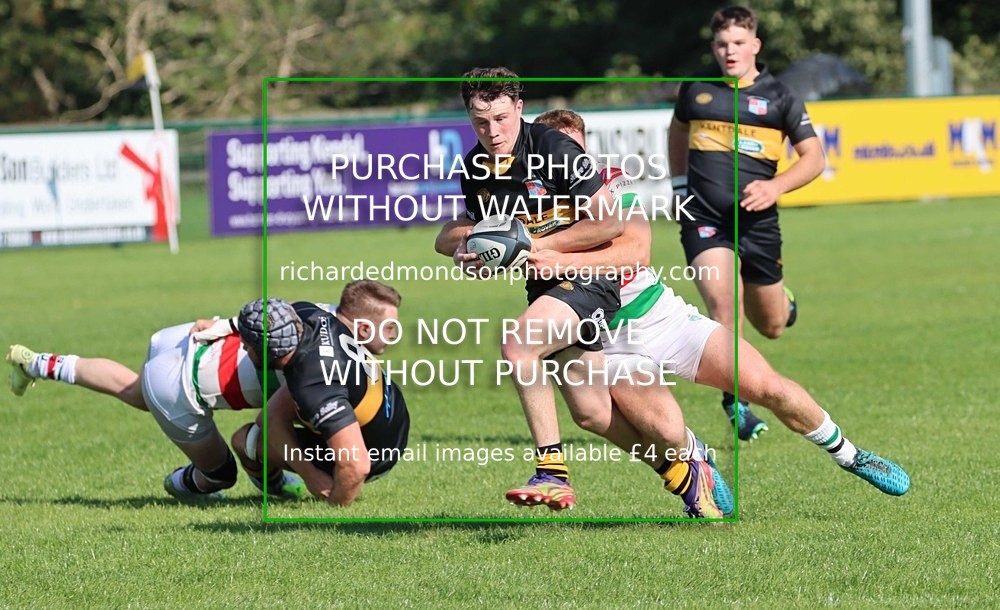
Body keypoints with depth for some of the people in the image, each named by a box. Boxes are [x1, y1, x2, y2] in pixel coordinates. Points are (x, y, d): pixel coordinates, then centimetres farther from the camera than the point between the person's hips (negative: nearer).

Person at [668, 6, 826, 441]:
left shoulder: (778, 97, 0)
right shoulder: (696, 90, 6)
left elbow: (813, 158, 3)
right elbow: (678, 130, 27)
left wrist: (776, 186, -14)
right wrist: (680, 185, 19)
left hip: (757, 221, 0)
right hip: (704, 219, 0)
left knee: (770, 326, 11)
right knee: (721, 301, -23)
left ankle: (782, 302, 51)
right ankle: (735, 402, -12)